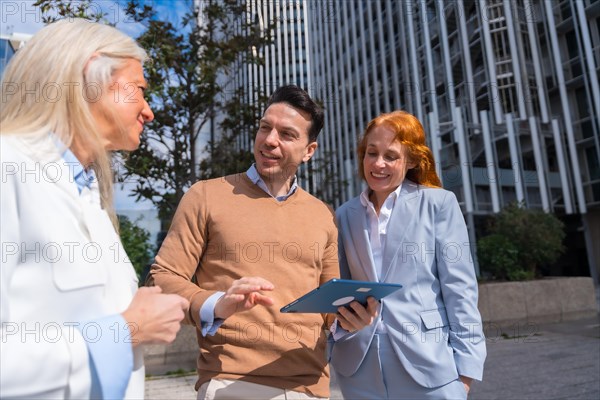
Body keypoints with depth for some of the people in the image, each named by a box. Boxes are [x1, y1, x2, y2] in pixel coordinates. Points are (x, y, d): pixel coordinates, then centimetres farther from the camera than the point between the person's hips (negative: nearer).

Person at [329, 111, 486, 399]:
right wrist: (342, 319, -7)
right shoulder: (345, 215, 7)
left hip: (428, 364, -2)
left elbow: (459, 288, -3)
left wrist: (464, 368, -6)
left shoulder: (439, 203, -2)